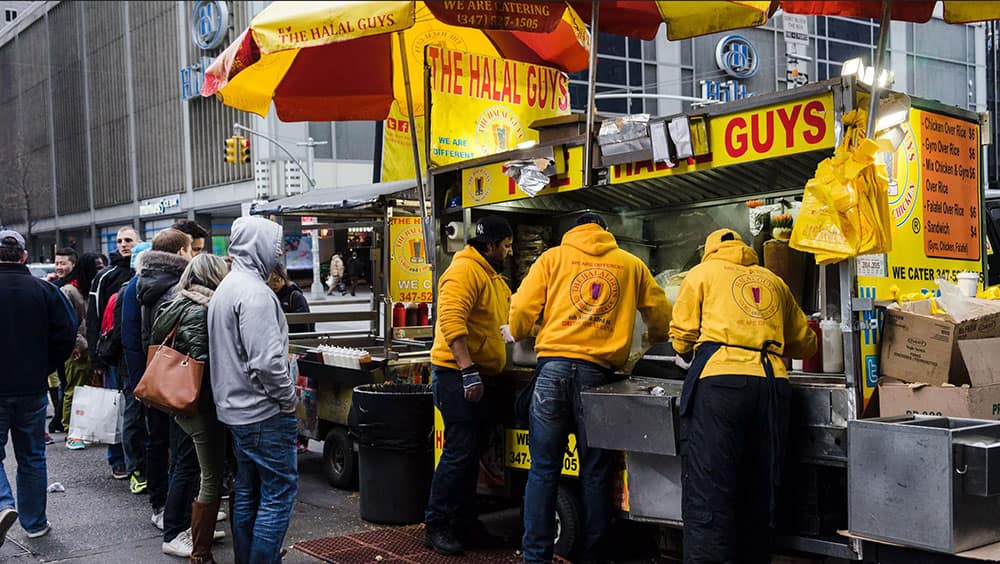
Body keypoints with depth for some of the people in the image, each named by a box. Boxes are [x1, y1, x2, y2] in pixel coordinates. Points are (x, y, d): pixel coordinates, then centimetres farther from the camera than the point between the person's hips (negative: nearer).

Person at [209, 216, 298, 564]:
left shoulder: (224, 289, 14)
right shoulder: (254, 292, -18)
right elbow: (266, 359, -26)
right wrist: (288, 398, -13)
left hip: (235, 409, 10)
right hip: (265, 411, -10)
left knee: (247, 491, 17)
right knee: (280, 492, -2)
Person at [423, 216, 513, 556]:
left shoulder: (494, 277, 19)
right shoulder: (465, 270, -14)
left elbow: (504, 318, 30)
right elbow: (452, 320, -25)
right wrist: (468, 370, -29)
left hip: (481, 375, 10)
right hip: (458, 374, -10)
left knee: (473, 452, 14)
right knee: (460, 451, -9)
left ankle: (464, 521, 23)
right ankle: (436, 526, 0)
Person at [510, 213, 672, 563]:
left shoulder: (553, 257, 11)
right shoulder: (630, 264, 15)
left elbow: (521, 308, 3)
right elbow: (661, 316, 19)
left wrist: (519, 336, 25)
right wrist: (653, 338, 41)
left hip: (553, 366, 0)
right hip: (597, 372, 1)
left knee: (543, 469, 3)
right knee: (595, 471, 8)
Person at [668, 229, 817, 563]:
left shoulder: (702, 272, 13)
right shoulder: (772, 281, 24)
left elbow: (681, 339, 7)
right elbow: (806, 344, 27)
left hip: (719, 381, -4)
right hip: (771, 385, 5)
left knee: (707, 497, -7)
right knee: (759, 495, 11)